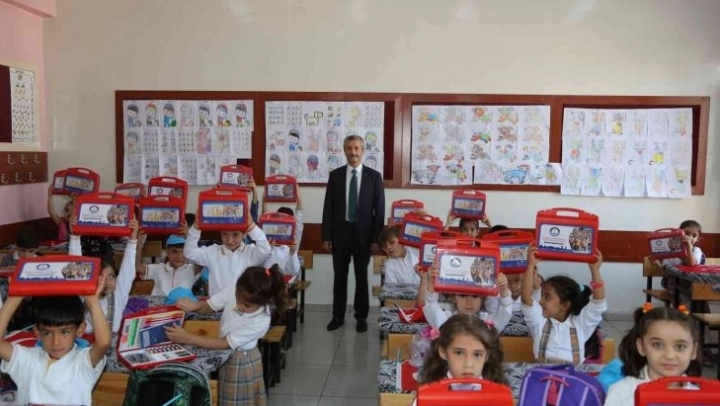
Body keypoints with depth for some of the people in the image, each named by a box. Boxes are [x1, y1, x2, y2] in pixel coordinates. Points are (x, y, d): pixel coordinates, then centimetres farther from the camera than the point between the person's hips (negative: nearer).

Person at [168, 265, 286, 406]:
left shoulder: (261, 322, -31)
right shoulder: (233, 290, -21)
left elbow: (226, 343, -27)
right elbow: (209, 306, -5)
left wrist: (187, 338, -31)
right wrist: (195, 306, -29)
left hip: (241, 363, -4)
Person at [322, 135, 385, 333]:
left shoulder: (374, 176, 0)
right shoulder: (335, 175, 3)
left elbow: (379, 209, -1)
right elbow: (328, 207, 3)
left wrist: (376, 237, -6)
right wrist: (326, 236, -3)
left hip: (363, 234, -1)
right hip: (340, 232, 1)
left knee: (362, 277, 9)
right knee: (339, 276, 9)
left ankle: (361, 317, 21)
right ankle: (338, 316, 21)